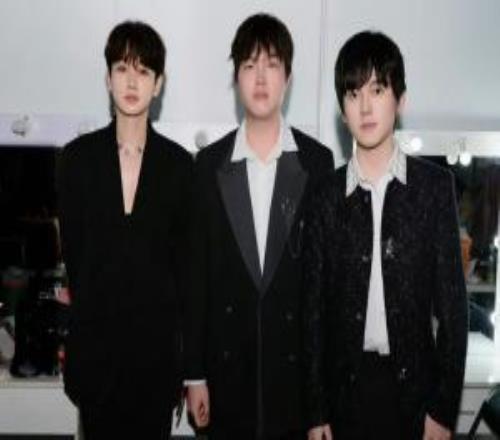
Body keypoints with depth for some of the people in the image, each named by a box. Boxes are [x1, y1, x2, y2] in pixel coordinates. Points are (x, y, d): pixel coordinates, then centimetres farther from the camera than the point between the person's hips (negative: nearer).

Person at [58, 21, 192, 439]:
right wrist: (89, 307, 4)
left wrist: (175, 326, 0)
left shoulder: (178, 162, -1)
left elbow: (183, 256, 3)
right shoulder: (78, 156, 0)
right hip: (94, 332, 0)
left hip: (156, 334, 0)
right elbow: (73, 247, 4)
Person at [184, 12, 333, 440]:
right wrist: (194, 372, 0)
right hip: (228, 362, 1)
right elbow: (196, 274, 1)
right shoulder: (209, 163, 1)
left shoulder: (317, 160, -1)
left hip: (297, 360, 0)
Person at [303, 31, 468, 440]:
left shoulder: (435, 185, -1)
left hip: (414, 387, -1)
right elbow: (313, 309, 3)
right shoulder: (326, 197, 1)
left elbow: (452, 301, -1)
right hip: (345, 388, 1)